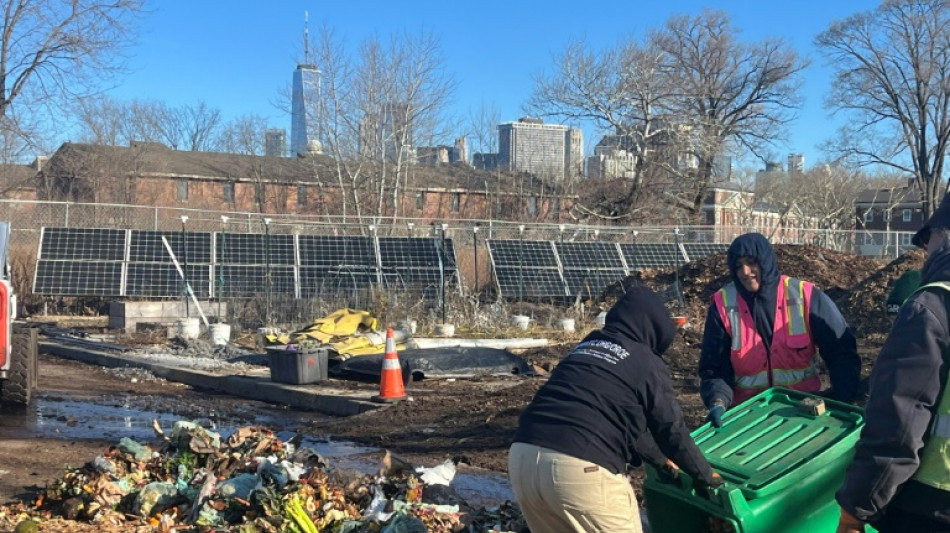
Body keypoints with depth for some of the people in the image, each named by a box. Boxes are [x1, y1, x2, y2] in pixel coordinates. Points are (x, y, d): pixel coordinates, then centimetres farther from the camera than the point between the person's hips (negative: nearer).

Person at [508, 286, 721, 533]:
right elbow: (671, 428, 10)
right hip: (582, 469, -7)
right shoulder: (646, 362, 6)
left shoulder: (584, 347, 27)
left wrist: (658, 457, 43)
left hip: (522, 456, 7)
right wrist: (705, 475, 26)